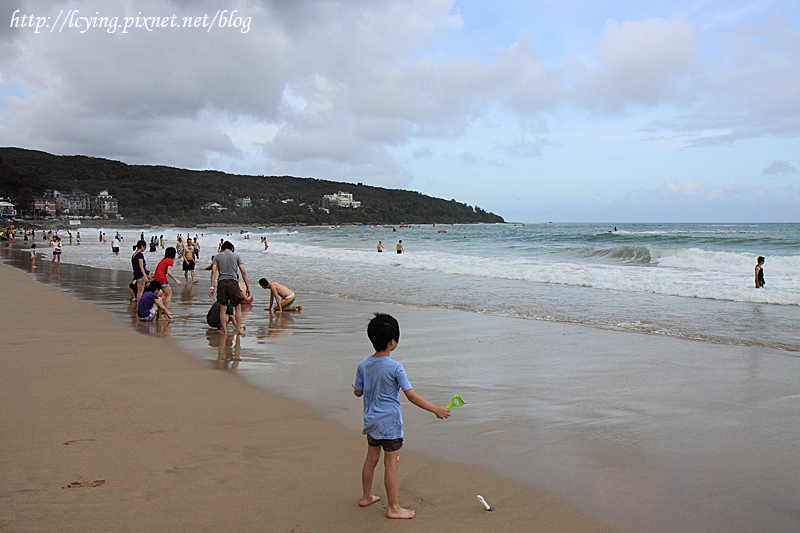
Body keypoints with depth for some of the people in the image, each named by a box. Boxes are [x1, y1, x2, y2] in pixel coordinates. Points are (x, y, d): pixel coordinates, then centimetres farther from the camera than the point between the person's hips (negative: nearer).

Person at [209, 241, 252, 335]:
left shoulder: (217, 256, 14)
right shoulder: (236, 256, 13)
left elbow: (213, 271, 1)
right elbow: (243, 272, 6)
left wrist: (212, 287, 0)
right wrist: (248, 287, 7)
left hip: (222, 282, 1)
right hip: (233, 282, -1)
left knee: (222, 308, 9)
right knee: (238, 307, 9)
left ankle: (224, 329, 11)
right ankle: (239, 328, 9)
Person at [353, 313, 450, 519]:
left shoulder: (363, 365, -2)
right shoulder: (395, 368, -19)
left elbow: (358, 392, 9)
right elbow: (412, 396, -18)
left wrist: (355, 387, 33)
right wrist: (436, 409, -11)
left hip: (371, 421, 7)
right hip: (390, 422, -7)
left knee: (371, 458, 20)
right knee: (391, 464, 1)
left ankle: (366, 496, 35)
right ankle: (393, 507, 10)